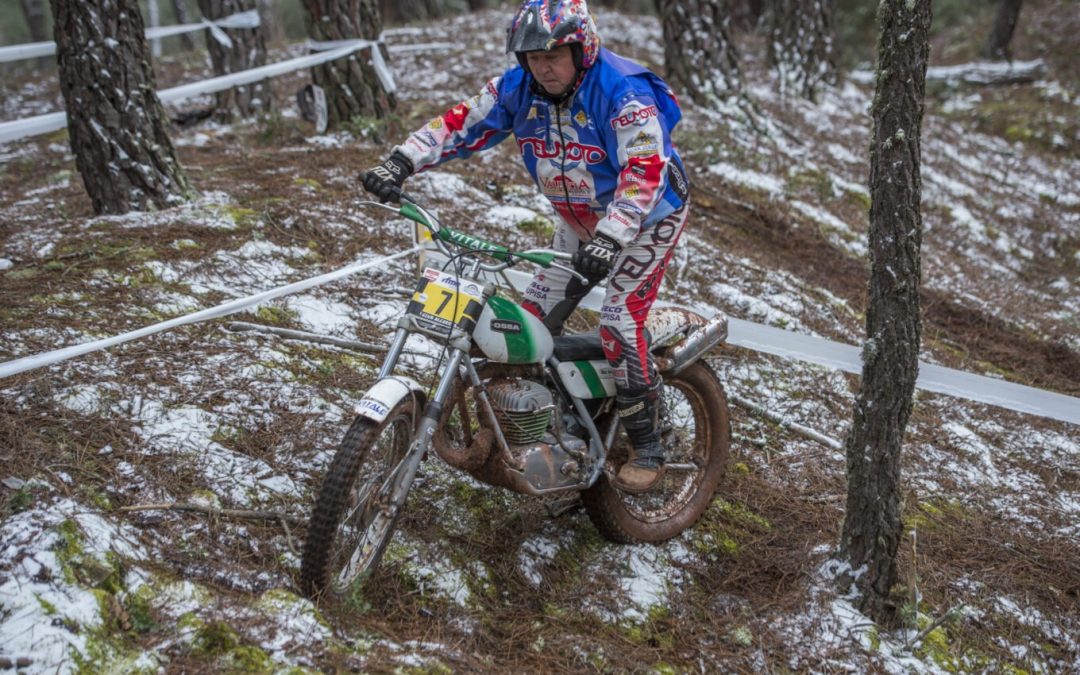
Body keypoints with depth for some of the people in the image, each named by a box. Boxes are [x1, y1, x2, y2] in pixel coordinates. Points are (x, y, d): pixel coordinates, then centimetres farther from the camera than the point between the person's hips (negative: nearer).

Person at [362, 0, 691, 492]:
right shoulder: (518, 88, -10)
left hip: (646, 218, -7)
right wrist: (402, 162, -26)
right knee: (536, 316, 2)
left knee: (621, 323, -18)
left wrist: (609, 239, -52)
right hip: (579, 220, 7)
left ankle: (648, 447, -5)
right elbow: (463, 125, -11)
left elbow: (644, 174, -39)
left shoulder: (625, 92, -30)